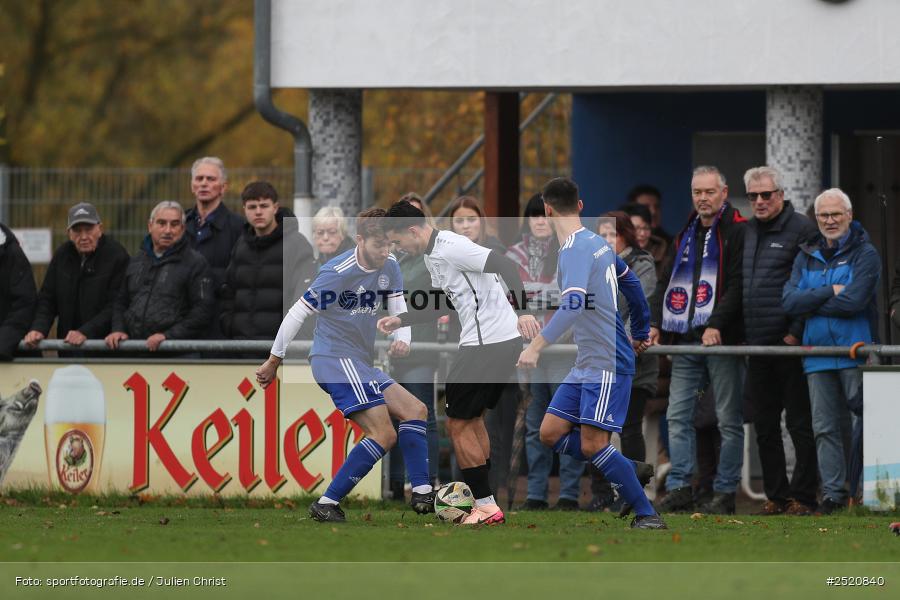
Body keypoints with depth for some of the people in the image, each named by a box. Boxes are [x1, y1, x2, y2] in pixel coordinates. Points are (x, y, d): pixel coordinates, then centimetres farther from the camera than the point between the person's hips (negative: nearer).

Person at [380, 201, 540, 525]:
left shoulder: (451, 248, -16)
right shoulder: (433, 255, 17)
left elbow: (505, 266, -25)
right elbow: (443, 303, 31)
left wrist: (522, 311, -35)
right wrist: (400, 320, 27)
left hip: (488, 345, -11)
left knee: (458, 424, -3)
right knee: (472, 419, 20)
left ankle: (486, 506, -3)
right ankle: (484, 500, 21)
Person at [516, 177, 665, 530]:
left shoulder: (576, 249, -17)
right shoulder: (598, 243, 12)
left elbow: (573, 305, -32)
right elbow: (632, 284, 24)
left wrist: (536, 347, -36)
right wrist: (640, 333, 36)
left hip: (608, 363, -9)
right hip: (586, 364, 9)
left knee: (592, 445, -12)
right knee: (551, 434, 5)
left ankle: (647, 516, -6)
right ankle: (624, 475, 12)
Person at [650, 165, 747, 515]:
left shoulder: (738, 232, -3)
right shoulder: (685, 236, 18)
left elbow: (737, 285, -12)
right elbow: (667, 282, 19)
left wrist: (717, 325, -22)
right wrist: (655, 323, 4)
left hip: (723, 341, -6)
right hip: (686, 341, 6)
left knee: (729, 420, 0)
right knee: (678, 416, 0)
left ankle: (725, 492, 2)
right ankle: (679, 489, 1)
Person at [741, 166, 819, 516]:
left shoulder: (801, 230, -5)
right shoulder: (746, 232, 16)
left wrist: (797, 333, -14)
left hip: (790, 345, -7)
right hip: (757, 346, 7)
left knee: (799, 424, -3)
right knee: (765, 425, 8)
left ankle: (803, 496, 0)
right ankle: (776, 495, 14)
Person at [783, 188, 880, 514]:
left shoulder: (865, 254, -1)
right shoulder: (806, 257, 14)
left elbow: (853, 301, -15)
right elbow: (789, 301, 0)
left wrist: (811, 303, -6)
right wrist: (830, 292, -9)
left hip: (855, 352, -5)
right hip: (817, 352, 5)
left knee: (864, 422, -3)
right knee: (824, 426, 2)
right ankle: (832, 493, 3)